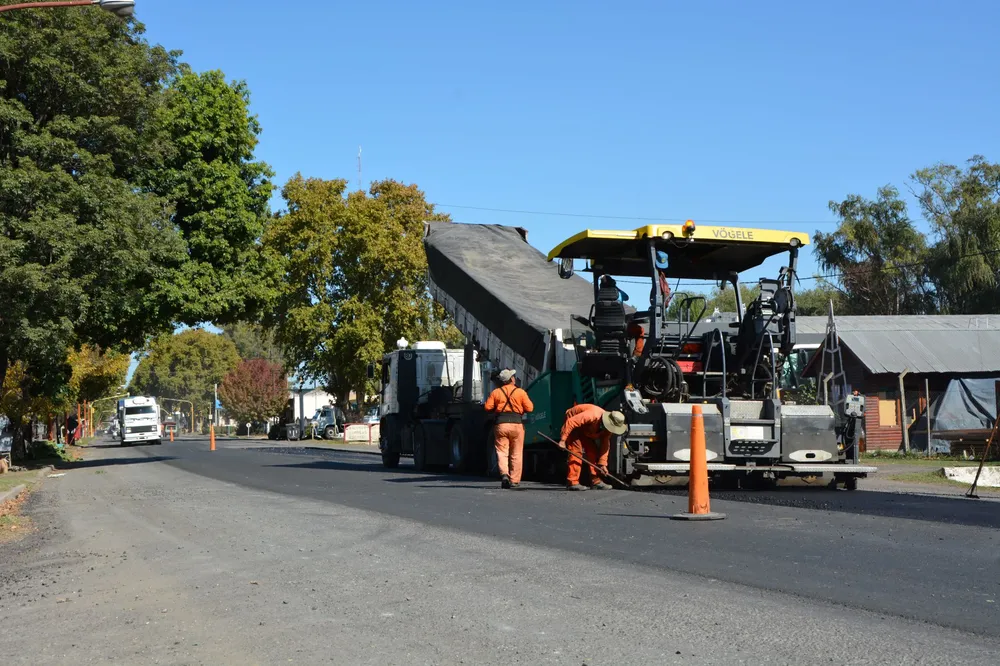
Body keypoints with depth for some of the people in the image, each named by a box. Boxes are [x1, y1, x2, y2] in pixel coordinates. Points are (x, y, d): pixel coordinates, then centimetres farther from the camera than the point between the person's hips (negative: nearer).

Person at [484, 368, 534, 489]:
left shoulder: (496, 392, 5)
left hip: (501, 424, 1)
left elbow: (488, 407, 0)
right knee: (516, 455, 7)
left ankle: (504, 474, -21)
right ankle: (514, 480, 9)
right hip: (516, 424, -1)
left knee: (502, 452, 2)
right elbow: (529, 408, -2)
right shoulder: (521, 392, 1)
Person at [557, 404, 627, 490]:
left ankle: (595, 481, 7)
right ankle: (572, 482, -22)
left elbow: (605, 446, -6)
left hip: (585, 431, 8)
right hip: (572, 426, -8)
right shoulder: (592, 415, -40)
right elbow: (570, 422, -38)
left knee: (593, 451, 2)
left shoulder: (607, 429, -15)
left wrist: (602, 464, -10)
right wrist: (563, 440, -36)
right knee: (576, 451, -19)